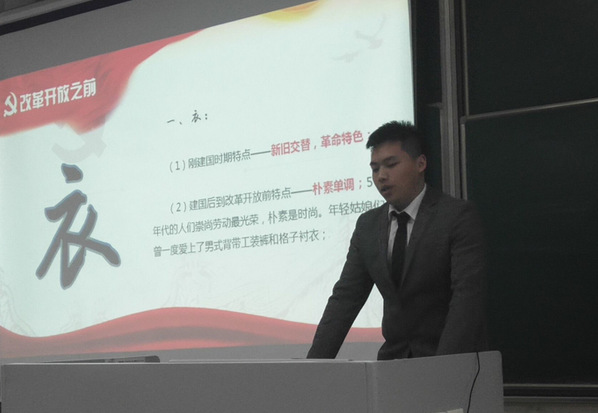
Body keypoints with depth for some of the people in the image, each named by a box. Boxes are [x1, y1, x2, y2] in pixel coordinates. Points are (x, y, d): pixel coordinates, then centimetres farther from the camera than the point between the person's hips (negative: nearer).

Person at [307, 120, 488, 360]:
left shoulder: (458, 216, -6)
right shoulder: (367, 225, 10)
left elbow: (468, 296, -15)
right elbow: (346, 297, 7)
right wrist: (314, 365, -5)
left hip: (455, 362, -4)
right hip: (394, 356, 4)